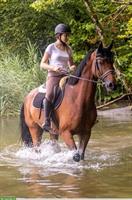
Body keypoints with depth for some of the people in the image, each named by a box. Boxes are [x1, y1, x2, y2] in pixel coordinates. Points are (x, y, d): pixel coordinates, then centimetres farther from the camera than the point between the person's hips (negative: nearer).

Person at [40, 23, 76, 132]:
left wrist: (73, 67, -2)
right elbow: (42, 64, 1)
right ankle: (47, 122, -28)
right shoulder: (51, 48, 3)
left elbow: (71, 64, 23)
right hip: (53, 76, -5)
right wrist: (53, 68, -17)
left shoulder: (68, 49, 16)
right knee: (50, 95, -33)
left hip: (65, 76, 5)